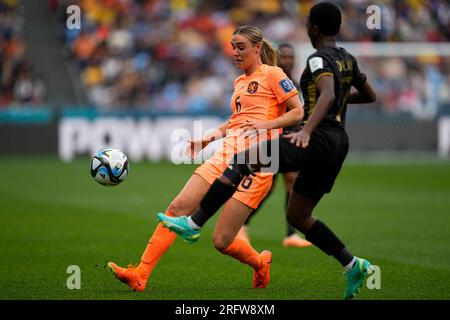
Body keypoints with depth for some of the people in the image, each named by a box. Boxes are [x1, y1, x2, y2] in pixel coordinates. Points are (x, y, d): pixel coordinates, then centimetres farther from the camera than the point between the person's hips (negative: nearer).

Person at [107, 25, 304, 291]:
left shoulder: (272, 74, 1)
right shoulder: (240, 82, 23)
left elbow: (298, 112, -3)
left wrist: (266, 125, -17)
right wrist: (211, 137, 25)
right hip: (226, 154, 7)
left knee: (222, 241, -10)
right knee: (179, 207, -11)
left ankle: (260, 262, 22)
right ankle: (140, 275, -13)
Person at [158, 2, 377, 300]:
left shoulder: (319, 60, -8)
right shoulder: (348, 60, 17)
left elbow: (328, 95, -28)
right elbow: (371, 96, 30)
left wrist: (306, 131, -42)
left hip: (318, 139, -9)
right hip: (339, 144, 9)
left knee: (241, 160, -13)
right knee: (297, 216, 17)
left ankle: (193, 223, -21)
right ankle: (354, 265, 11)